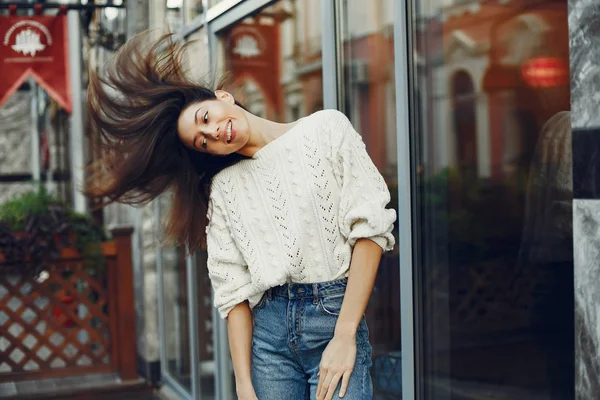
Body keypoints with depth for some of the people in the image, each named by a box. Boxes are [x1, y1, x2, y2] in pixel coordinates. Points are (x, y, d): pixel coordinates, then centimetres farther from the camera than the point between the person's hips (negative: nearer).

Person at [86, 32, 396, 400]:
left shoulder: (327, 129, 1)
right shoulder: (224, 188, 10)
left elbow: (371, 230, -6)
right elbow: (234, 289, 6)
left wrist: (344, 337, -12)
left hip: (336, 316, -2)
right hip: (268, 330, 3)